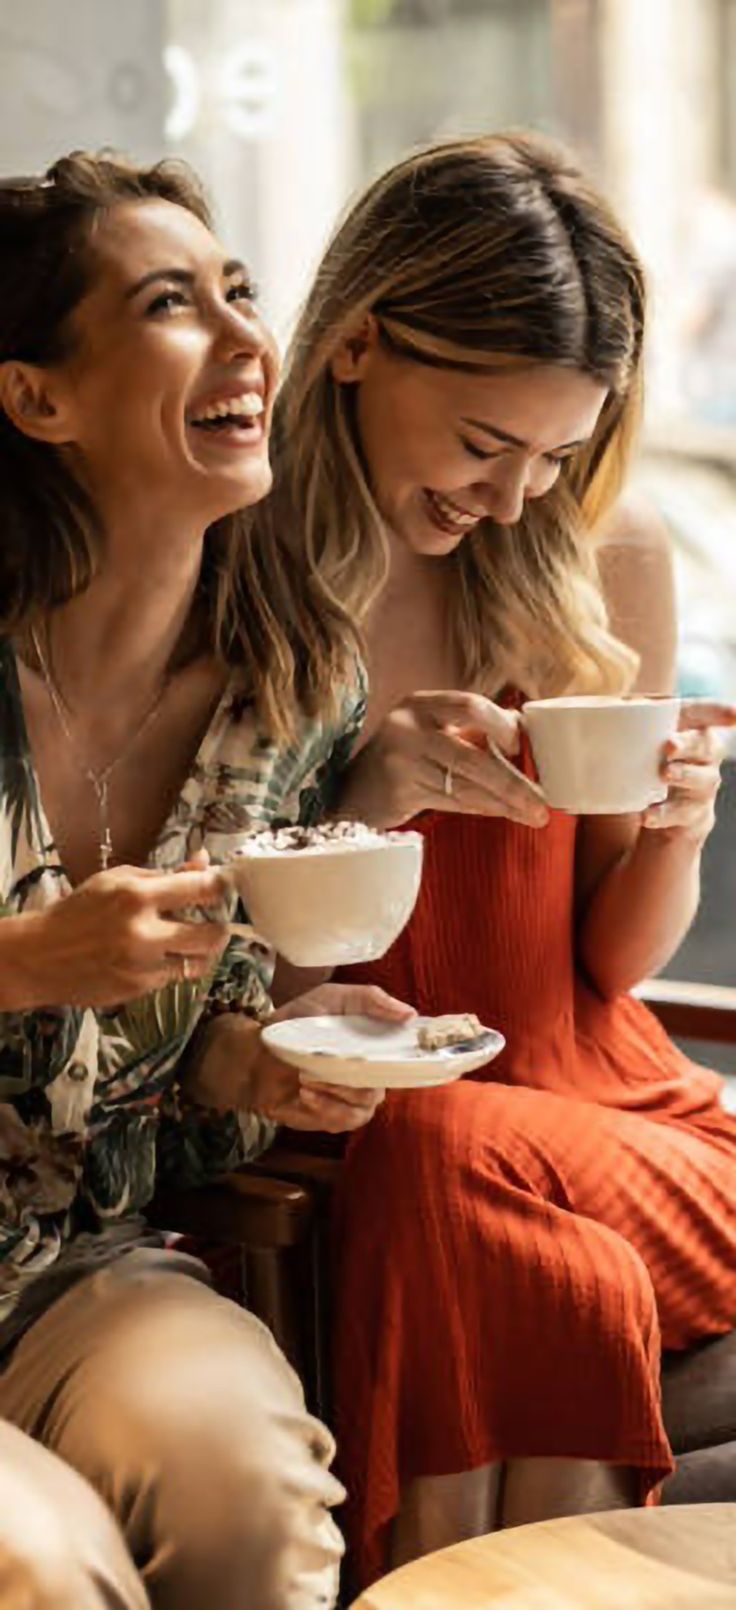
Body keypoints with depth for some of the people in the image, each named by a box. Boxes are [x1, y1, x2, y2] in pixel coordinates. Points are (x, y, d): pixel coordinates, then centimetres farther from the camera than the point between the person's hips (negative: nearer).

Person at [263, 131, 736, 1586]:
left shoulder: (607, 559, 2)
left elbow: (615, 961, 10)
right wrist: (364, 805, -21)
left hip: (597, 1105, 2)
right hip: (332, 1132, -2)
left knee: (455, 1162, -30)